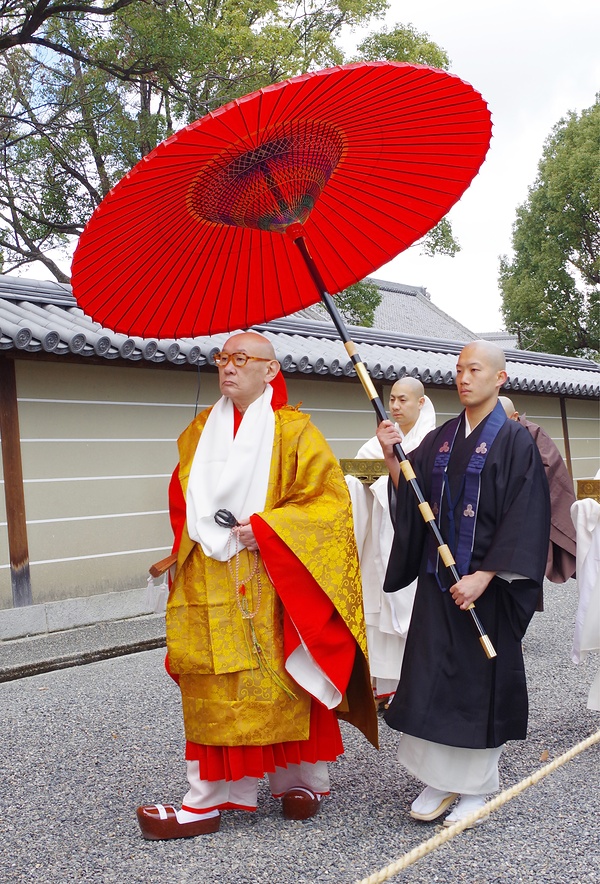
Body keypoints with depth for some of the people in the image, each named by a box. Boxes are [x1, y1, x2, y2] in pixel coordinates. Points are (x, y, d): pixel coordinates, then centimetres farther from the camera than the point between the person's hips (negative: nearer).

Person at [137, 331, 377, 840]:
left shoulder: (294, 431, -2)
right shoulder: (201, 431, 13)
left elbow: (330, 500, -9)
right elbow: (181, 498, 23)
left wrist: (264, 527, -16)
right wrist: (197, 533, 4)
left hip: (272, 585, -4)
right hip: (210, 586, 4)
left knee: (280, 686, 3)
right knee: (213, 693, 4)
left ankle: (302, 780, 21)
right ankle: (209, 799, 13)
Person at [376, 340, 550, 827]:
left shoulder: (515, 441, -7)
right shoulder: (439, 440, 10)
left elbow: (524, 518, -13)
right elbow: (411, 501, 6)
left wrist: (484, 576, -19)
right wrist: (392, 456, -9)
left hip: (487, 584, -5)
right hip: (437, 579, 5)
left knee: (480, 680, 4)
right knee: (431, 677, 7)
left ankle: (476, 787, 21)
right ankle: (441, 780, 22)